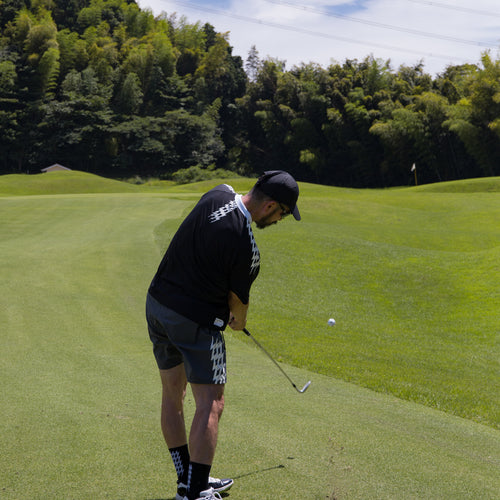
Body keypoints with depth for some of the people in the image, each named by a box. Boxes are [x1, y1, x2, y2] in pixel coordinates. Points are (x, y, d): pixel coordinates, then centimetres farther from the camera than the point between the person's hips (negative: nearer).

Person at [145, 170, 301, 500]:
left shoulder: (218, 195, -1)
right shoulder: (247, 248, -22)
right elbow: (238, 298, -4)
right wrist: (239, 319, 20)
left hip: (158, 303, 9)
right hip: (196, 320, -9)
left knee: (173, 393, 15)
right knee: (210, 404, -6)